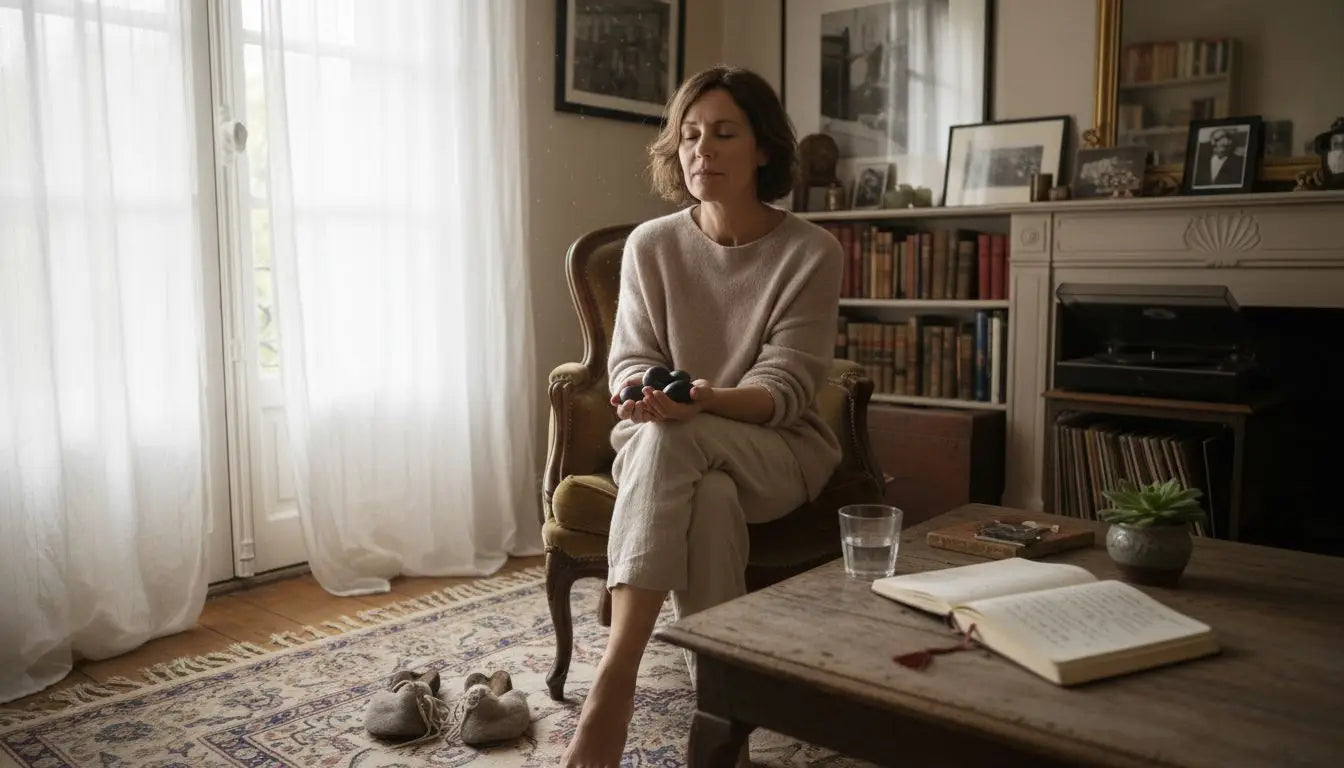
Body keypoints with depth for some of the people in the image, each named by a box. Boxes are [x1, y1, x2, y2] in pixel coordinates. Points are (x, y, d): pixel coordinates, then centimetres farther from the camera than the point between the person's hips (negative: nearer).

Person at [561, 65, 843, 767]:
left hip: (779, 449, -2)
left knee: (670, 442, -36)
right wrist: (642, 392, -26)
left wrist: (708, 400, -35)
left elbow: (784, 389, -13)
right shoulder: (649, 245, 0)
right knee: (710, 499, -37)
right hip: (672, 453, 2)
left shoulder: (811, 253, -8)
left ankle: (614, 682, -34)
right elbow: (631, 363, 1)